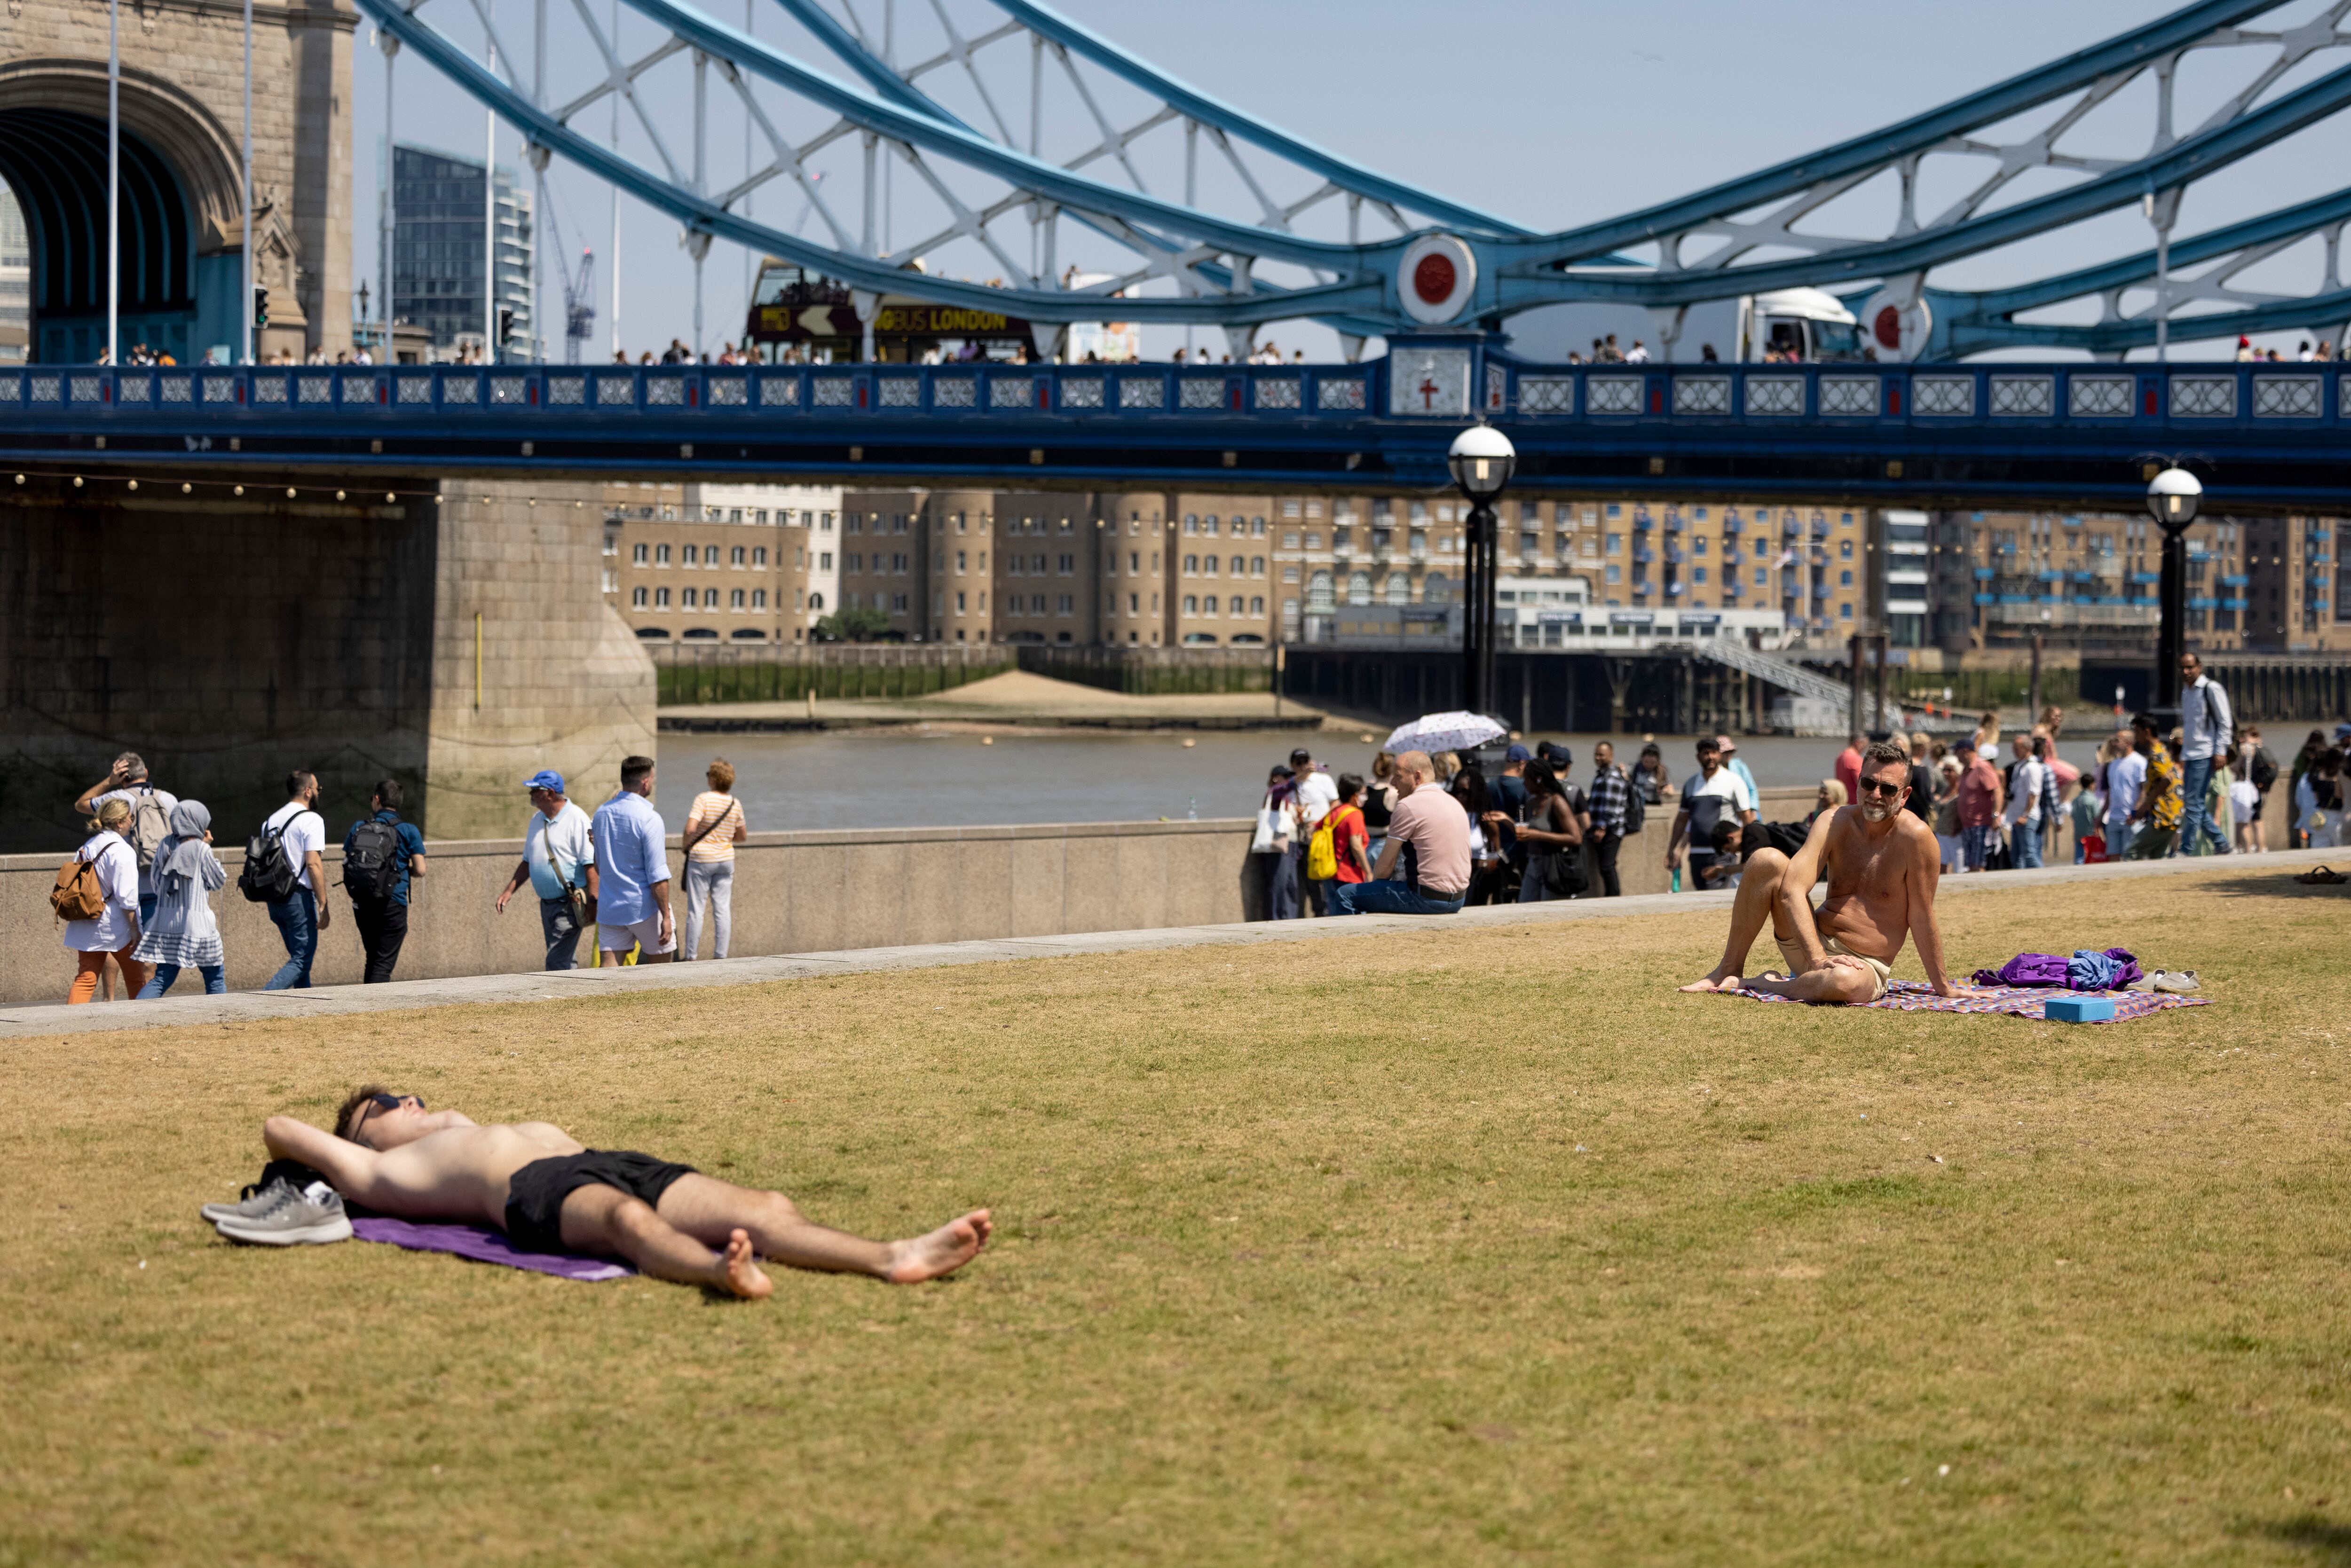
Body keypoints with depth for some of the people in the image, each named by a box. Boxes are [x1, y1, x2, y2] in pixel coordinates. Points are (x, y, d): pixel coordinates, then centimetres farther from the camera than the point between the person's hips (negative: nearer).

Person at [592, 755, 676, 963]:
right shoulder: (649, 818, -15)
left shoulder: (601, 813, 6)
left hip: (609, 907, 6)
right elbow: (658, 875, -18)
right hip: (644, 907, -5)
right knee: (661, 968, 11)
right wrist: (666, 916, -14)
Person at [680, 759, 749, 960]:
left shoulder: (704, 799, -15)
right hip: (726, 859, 5)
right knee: (723, 909, 6)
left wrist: (687, 845, -4)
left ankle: (691, 956, 4)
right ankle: (720, 956, 5)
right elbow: (742, 836, 11)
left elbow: (690, 829, -23)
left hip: (701, 860, -5)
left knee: (696, 910, 1)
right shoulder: (735, 804, 2)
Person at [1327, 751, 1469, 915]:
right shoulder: (1454, 803, 14)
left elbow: (1387, 863, -8)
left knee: (1345, 895, -1)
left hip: (1428, 898, -9)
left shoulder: (1408, 805, -11)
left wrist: (1372, 882, 12)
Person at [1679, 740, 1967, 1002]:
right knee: (1766, 860, -16)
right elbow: (1792, 890, -17)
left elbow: (1921, 918, -10)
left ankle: (1761, 986, -14)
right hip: (1812, 945, 4)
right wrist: (1818, 959, -29)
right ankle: (1729, 970, -5)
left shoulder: (1914, 836, -15)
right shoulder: (1835, 822, -5)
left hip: (1867, 966, -4)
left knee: (1846, 982, -43)